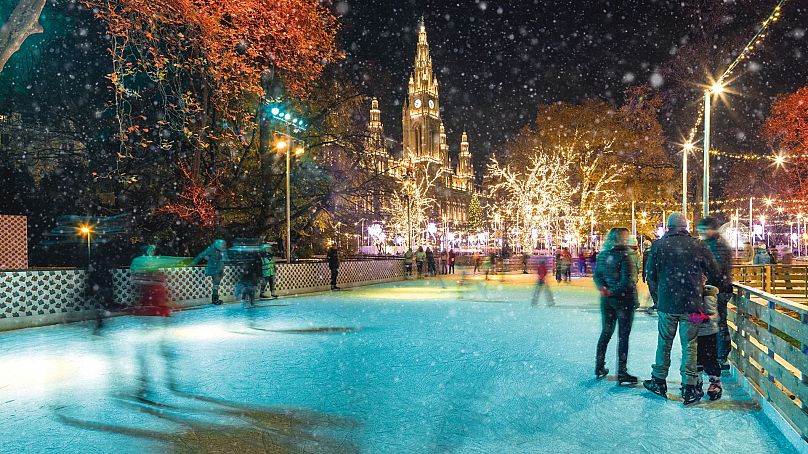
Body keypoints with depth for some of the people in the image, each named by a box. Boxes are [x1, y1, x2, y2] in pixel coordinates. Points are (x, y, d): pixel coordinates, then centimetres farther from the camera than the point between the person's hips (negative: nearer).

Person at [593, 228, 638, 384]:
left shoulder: (602, 254, 3)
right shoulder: (624, 255, -17)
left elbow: (596, 275, 4)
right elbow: (628, 281, -21)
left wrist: (603, 288, -8)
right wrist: (614, 291, -12)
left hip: (607, 300, 6)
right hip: (624, 299, -6)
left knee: (606, 332, 17)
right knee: (623, 335, 2)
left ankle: (599, 368, 24)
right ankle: (622, 373, 6)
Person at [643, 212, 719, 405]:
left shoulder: (658, 245, -3)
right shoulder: (698, 246, -3)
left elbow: (650, 274, 1)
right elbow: (714, 272, 5)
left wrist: (657, 295, 15)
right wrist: (703, 288, 24)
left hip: (667, 303, 0)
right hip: (692, 303, 0)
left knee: (664, 343, 13)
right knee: (689, 345, 7)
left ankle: (659, 382, 23)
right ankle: (689, 388, 10)